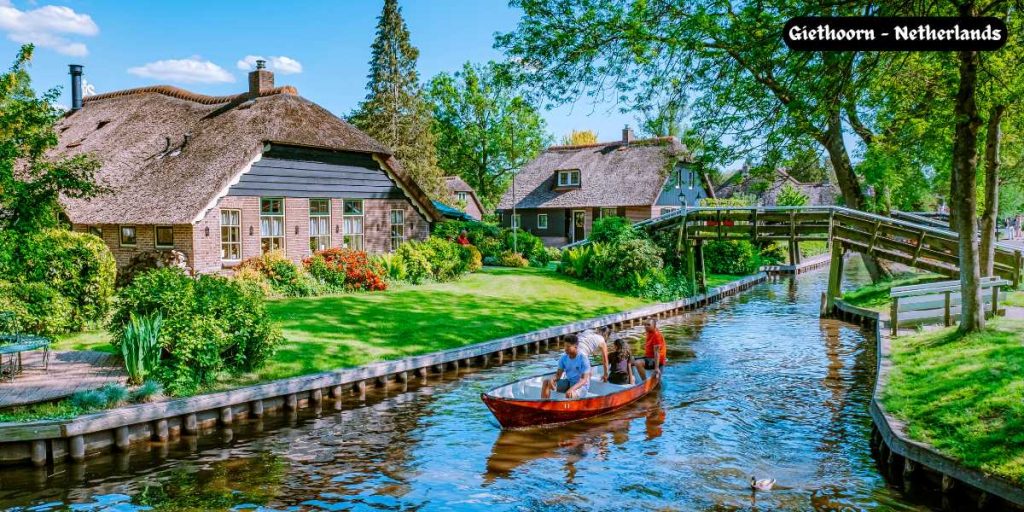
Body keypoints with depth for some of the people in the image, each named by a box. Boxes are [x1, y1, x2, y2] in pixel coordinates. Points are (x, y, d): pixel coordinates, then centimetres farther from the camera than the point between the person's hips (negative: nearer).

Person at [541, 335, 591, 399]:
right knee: (546, 382, -8)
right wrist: (553, 380, -24)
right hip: (568, 382, 6)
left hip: (581, 385, -6)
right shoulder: (563, 358, -3)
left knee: (570, 394, -39)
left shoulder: (583, 359, -20)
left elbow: (584, 379, -24)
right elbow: (559, 374, 1)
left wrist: (572, 389, -40)